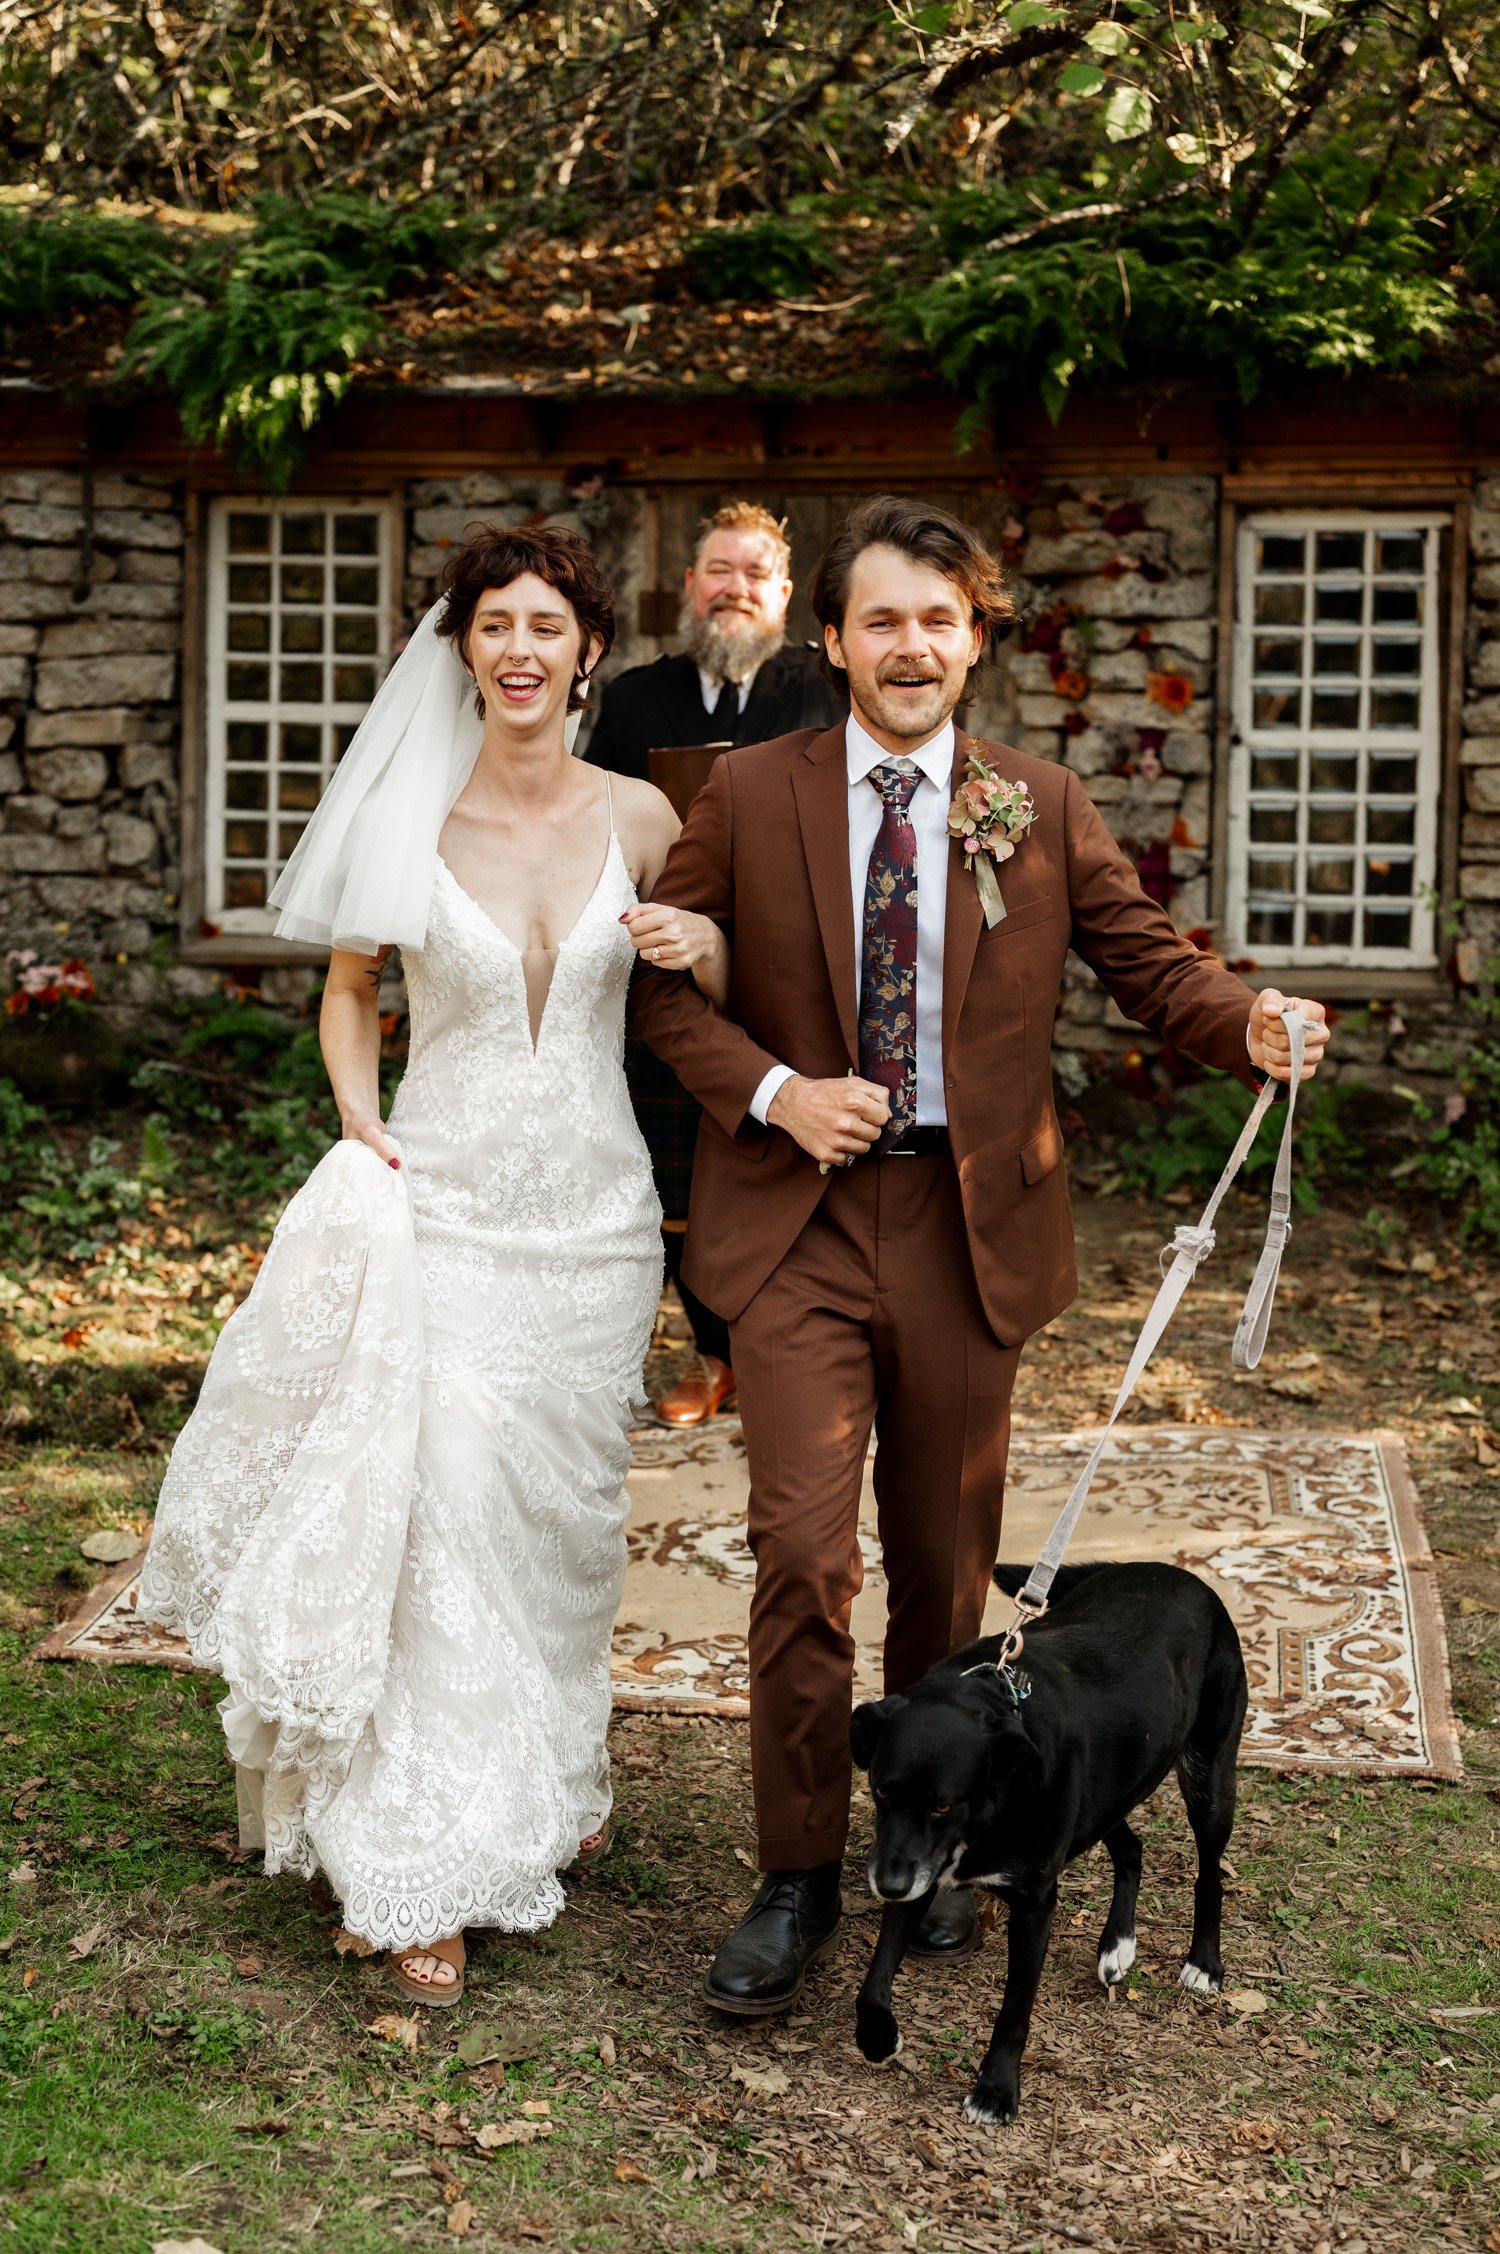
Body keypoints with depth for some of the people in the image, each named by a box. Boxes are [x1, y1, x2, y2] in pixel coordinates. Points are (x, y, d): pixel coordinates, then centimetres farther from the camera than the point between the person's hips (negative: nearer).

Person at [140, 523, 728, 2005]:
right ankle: (428, 1875, -1)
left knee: (558, 1517, 14)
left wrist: (702, 946, -9)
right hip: (443, 1207, -2)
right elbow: (349, 984, 10)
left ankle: (551, 1785, 37)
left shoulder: (638, 817, -1)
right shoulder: (413, 819, -5)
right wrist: (360, 1121, -5)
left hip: (593, 1214, 2)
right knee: (431, 1519, -8)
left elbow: (722, 996, 13)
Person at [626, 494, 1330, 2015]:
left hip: (967, 1230, 2)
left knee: (944, 1567, 13)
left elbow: (1148, 960, 4)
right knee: (801, 1554, -9)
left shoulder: (1040, 809, 4)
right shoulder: (749, 797, 1)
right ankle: (797, 1879, 8)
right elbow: (660, 979, 4)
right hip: (799, 1222, -2)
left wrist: (1250, 1025, -17)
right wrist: (770, 1091, -11)